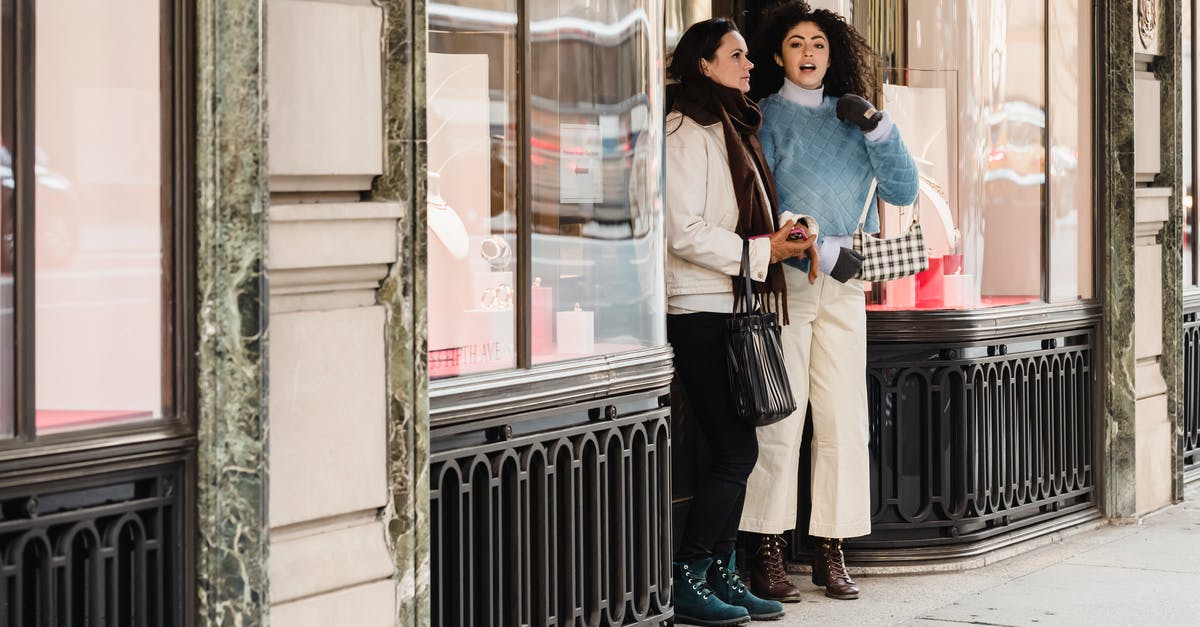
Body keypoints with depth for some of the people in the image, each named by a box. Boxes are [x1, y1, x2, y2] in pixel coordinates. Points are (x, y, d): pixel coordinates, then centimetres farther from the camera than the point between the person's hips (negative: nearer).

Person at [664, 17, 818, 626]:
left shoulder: (733, 131, 20)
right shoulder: (687, 131, -9)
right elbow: (685, 232, -17)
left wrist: (781, 240, 8)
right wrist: (760, 250, -13)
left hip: (732, 312, 9)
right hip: (700, 313, -9)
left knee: (736, 450, 8)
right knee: (736, 450, -10)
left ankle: (721, 576, 13)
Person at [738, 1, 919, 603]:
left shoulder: (851, 118, 15)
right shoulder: (764, 118, 2)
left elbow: (903, 191, 9)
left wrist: (876, 126, -3)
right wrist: (823, 250, -14)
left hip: (844, 286, 4)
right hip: (784, 280, -4)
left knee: (844, 418, 1)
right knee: (780, 418, -8)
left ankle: (830, 552, 9)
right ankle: (767, 554, -3)